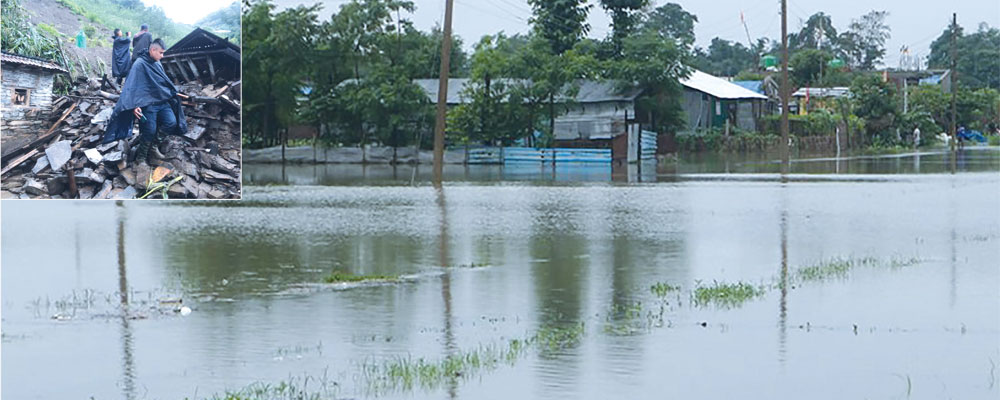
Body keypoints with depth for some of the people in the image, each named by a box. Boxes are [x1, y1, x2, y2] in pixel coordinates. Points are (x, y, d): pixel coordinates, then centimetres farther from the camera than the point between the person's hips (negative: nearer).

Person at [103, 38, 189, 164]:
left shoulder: (158, 64, 13)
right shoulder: (140, 64, -11)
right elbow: (132, 86, -18)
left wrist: (175, 93, 30)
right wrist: (134, 105, -27)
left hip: (163, 101, 7)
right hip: (148, 104, -7)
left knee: (171, 123, -12)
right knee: (149, 131, -6)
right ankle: (141, 156, 14)